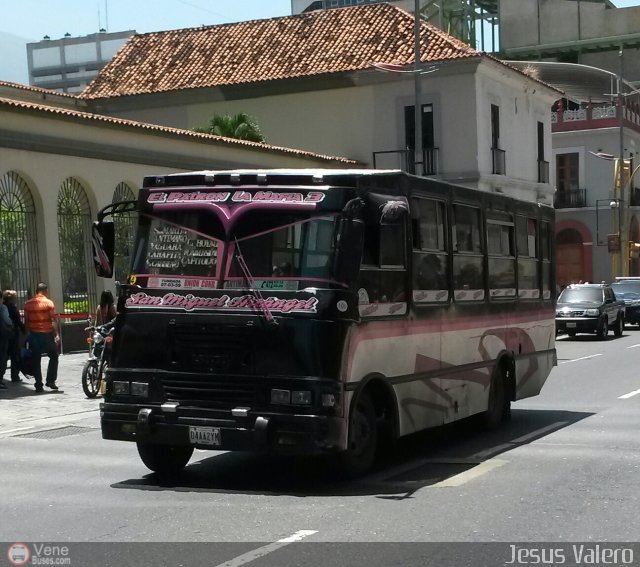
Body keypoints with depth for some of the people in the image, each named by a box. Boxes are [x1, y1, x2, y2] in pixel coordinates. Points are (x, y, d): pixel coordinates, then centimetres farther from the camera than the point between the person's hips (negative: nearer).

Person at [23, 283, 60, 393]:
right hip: (47, 333, -3)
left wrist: (28, 333, 15)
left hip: (33, 334, 3)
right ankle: (50, 380, 6)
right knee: (53, 357, 13)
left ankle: (38, 385, 6)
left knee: (36, 360, 7)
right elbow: (54, 319, -12)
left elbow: (26, 322, 6)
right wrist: (57, 334, -11)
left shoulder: (28, 304, 5)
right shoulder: (48, 303, -6)